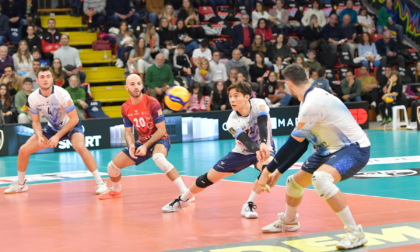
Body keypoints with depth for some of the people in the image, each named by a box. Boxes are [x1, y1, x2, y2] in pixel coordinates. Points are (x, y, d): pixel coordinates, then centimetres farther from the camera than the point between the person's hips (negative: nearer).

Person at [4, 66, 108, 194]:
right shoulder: (33, 98, -15)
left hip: (71, 126, -5)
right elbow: (36, 122, -2)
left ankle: (100, 183, -25)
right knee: (23, 150, -3)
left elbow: (74, 119, -23)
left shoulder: (61, 94, -28)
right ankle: (20, 184, 20)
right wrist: (39, 136, -22)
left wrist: (57, 136, -28)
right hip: (53, 127, 5)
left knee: (80, 147, -35)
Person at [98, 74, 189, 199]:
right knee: (112, 166, 2)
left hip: (159, 140, -6)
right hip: (142, 142, 6)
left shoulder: (152, 103, -20)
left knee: (158, 158, -42)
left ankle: (185, 193, -38)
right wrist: (131, 145, -18)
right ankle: (116, 191, 38)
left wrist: (146, 146, -25)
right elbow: (128, 132, 4)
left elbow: (161, 130, -18)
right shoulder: (125, 108, -3)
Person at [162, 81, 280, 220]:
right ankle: (182, 200, 30)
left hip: (263, 148, -1)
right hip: (242, 152, 2)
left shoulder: (258, 104, -24)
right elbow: (245, 140, -37)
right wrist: (257, 150, -59)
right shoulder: (232, 121, -22)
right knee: (209, 177, 3)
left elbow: (263, 124, -41)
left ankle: (249, 205, -20)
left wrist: (263, 144, -61)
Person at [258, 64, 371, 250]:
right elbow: (301, 145, 13)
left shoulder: (312, 103, -24)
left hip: (354, 149, -10)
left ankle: (355, 233, -29)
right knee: (294, 182, 19)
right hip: (333, 149, 10)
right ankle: (288, 222, 50)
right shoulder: (311, 97, 6)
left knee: (319, 179, -37)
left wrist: (268, 170, -10)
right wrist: (277, 172, 14)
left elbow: (293, 144, -20)